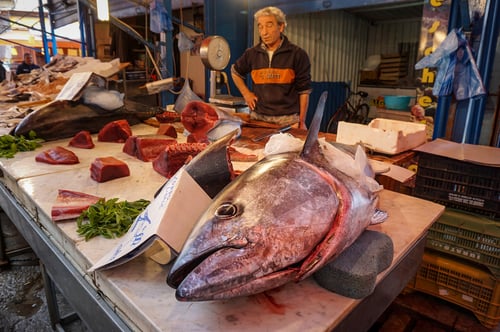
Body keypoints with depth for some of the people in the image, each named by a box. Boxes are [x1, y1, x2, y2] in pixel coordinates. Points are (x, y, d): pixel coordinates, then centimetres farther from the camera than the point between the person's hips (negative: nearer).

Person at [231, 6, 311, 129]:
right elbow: (235, 71, 23)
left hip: (288, 120, -3)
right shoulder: (252, 54, 4)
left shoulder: (297, 54, -4)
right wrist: (246, 93, 11)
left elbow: (303, 91, -2)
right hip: (258, 117, 3)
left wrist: (301, 122, -4)